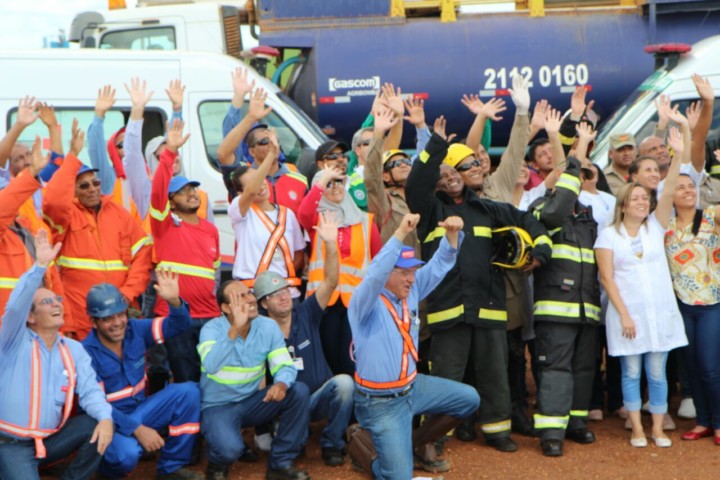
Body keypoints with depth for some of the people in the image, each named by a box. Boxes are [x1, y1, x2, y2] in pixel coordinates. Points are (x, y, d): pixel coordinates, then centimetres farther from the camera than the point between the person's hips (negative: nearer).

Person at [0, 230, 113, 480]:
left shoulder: (74, 349, 6)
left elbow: (90, 390, -3)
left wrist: (105, 417, -25)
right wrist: (40, 265, -36)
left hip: (52, 439, 4)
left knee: (98, 425, -17)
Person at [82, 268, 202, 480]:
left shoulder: (136, 330, -3)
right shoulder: (87, 353, -18)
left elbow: (178, 326, -4)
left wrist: (174, 301, -27)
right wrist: (137, 429, -29)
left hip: (139, 410, 6)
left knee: (189, 391, -14)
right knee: (127, 453, -38)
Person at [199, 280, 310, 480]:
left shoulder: (268, 326, -6)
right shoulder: (212, 329, -17)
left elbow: (285, 366, -10)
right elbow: (211, 366, -36)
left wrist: (281, 383, -34)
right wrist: (235, 328, -44)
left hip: (252, 401, 5)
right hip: (219, 406, -5)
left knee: (299, 392, -18)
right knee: (230, 449, -34)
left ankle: (280, 463, -6)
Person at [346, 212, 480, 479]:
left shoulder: (411, 291, 1)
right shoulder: (365, 301, -21)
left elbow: (439, 265, 3)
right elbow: (375, 274, -41)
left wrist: (452, 234, -17)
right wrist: (400, 233, -49)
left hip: (413, 385, 8)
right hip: (381, 402, -8)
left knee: (469, 399, 14)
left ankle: (416, 443, 24)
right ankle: (361, 442, 17)